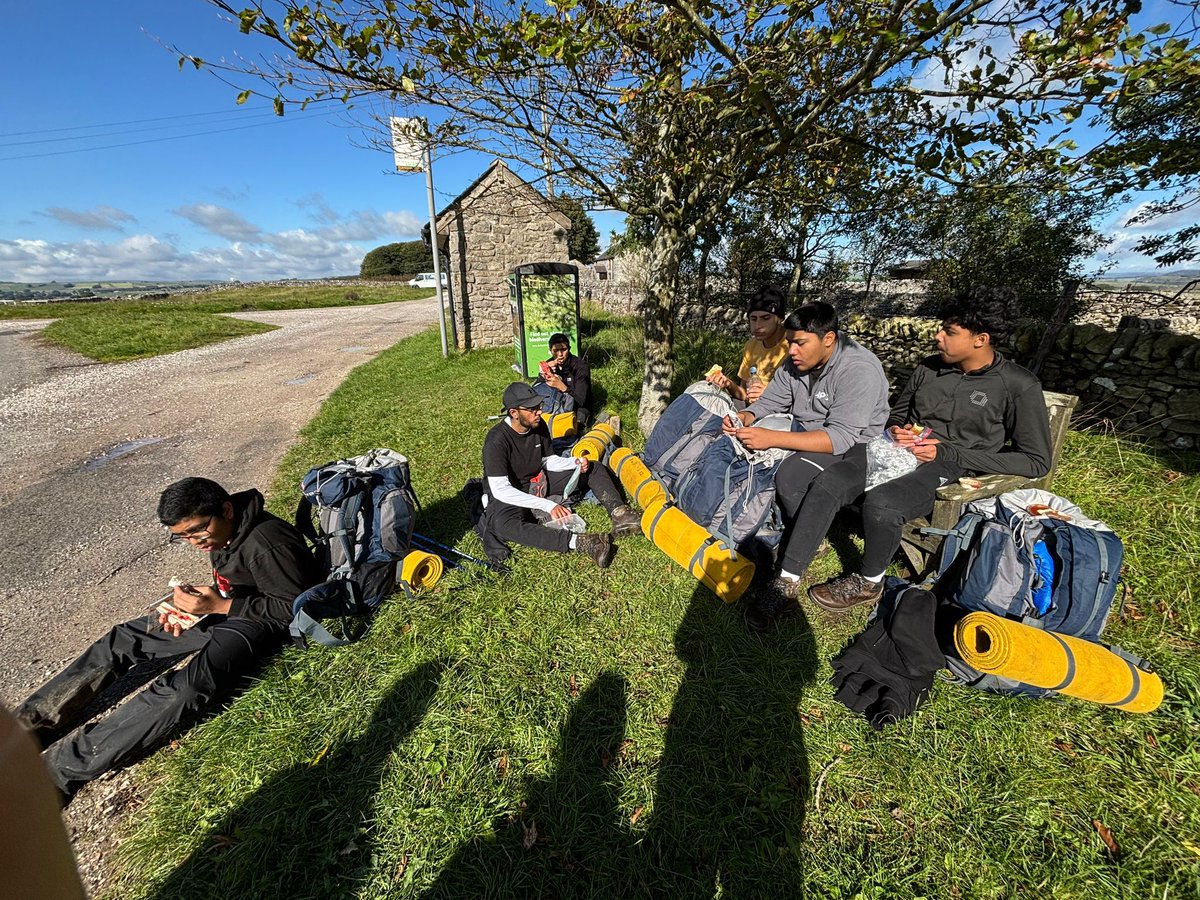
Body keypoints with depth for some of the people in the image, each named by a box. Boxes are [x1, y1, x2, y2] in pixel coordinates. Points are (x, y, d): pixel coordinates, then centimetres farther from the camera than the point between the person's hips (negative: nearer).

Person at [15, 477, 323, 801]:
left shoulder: (266, 543, -29)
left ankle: (61, 770, -15)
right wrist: (194, 600, -5)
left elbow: (296, 607, -25)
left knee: (184, 689, -28)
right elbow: (227, 586, 15)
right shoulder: (221, 532, 0)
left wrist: (219, 606, -23)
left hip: (259, 621, -9)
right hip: (224, 609, 10)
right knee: (120, 640, 7)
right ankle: (27, 726, 15)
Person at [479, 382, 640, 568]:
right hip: (507, 495, -6)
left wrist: (575, 462, -14)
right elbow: (500, 489, -29)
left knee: (595, 469, 0)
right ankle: (580, 543, -52)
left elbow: (548, 460, 7)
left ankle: (619, 513, -23)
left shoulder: (539, 426, -7)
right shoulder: (496, 441, -26)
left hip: (538, 481, 7)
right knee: (505, 526, -42)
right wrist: (547, 505, -35)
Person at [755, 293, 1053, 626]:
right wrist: (897, 431, 0)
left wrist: (947, 452, -10)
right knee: (828, 483, -24)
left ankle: (869, 583, -6)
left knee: (879, 503, -35)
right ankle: (788, 579, -22)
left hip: (949, 468, -5)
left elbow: (1036, 461, -2)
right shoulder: (928, 368, 12)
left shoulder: (1019, 386, -2)